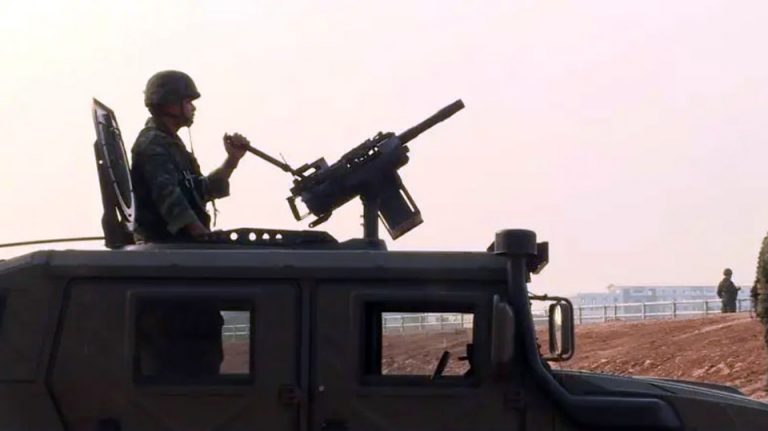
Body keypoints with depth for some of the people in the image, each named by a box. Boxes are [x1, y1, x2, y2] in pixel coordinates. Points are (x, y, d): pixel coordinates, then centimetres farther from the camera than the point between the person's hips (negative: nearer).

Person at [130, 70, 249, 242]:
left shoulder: (171, 143, 21)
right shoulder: (152, 145, -11)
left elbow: (201, 191, 20)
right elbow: (169, 198, -23)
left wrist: (232, 160, 9)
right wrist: (204, 236, -28)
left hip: (182, 243, 10)